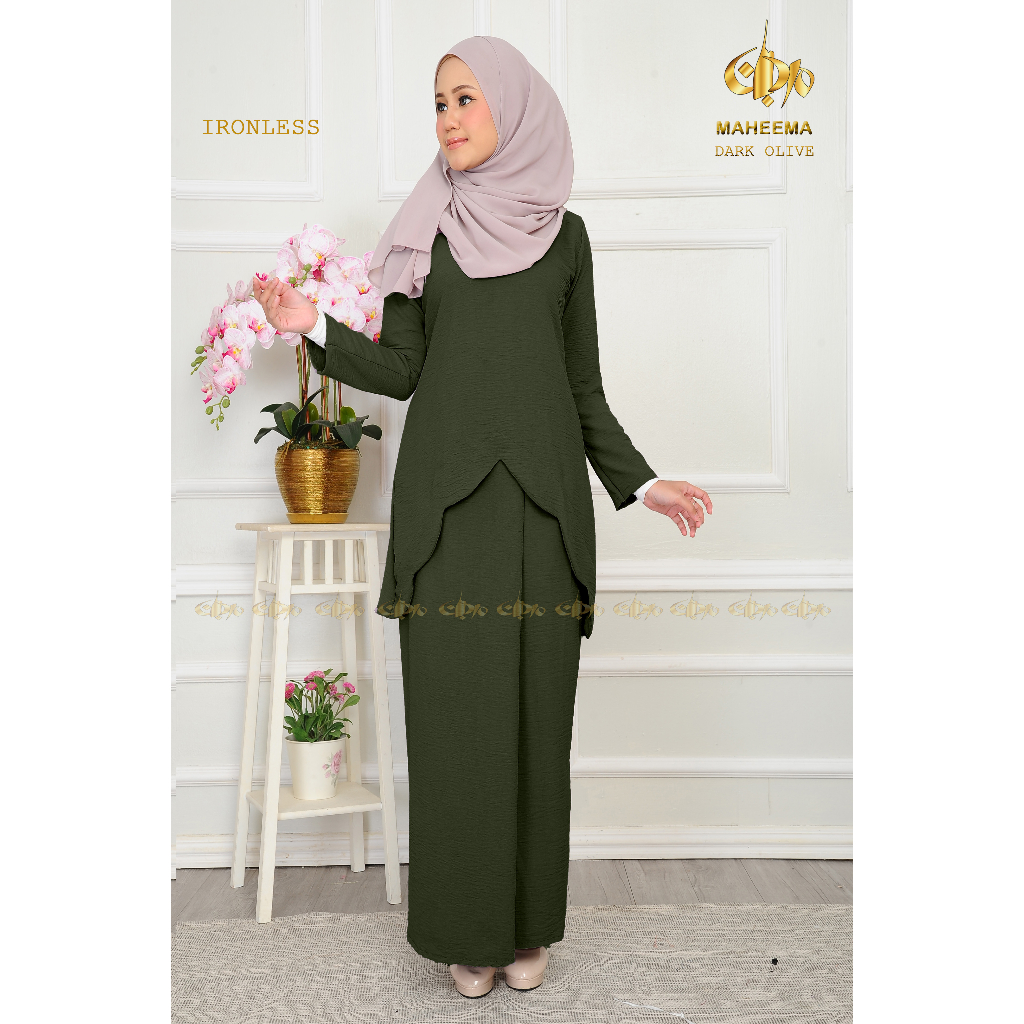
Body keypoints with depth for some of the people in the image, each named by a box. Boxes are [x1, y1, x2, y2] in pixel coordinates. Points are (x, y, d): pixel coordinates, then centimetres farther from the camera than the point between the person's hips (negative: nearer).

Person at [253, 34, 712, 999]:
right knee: (455, 712, -1)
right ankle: (468, 930, 15)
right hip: (446, 494, 0)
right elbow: (401, 368, 6)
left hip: (541, 494, 1)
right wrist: (317, 329, -9)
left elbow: (583, 384, 13)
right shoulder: (425, 228, 12)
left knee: (536, 711, 3)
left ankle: (529, 926, 19)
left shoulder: (564, 235, 13)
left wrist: (639, 481, 7)